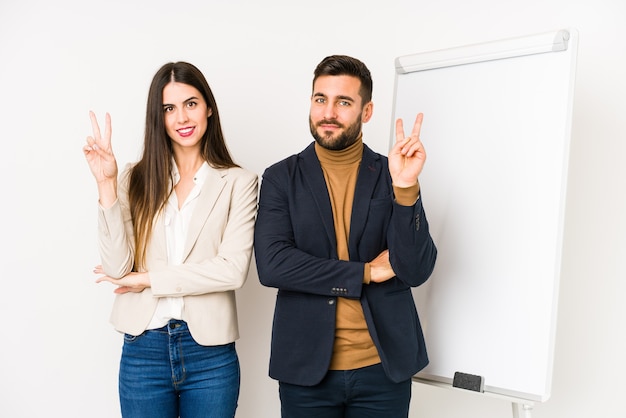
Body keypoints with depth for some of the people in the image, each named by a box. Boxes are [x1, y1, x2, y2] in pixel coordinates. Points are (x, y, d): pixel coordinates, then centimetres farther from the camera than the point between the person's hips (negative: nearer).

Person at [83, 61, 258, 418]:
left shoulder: (239, 182, -1)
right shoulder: (137, 179, 4)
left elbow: (233, 269, -12)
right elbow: (118, 267, -6)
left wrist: (148, 279, -9)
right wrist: (107, 185, -13)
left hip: (210, 353, -1)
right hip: (143, 350, 1)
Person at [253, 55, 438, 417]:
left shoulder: (392, 176, -1)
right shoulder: (281, 178, -1)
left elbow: (417, 271, -8)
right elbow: (271, 265, -13)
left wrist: (405, 188, -21)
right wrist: (365, 272, -11)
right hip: (306, 368, 0)